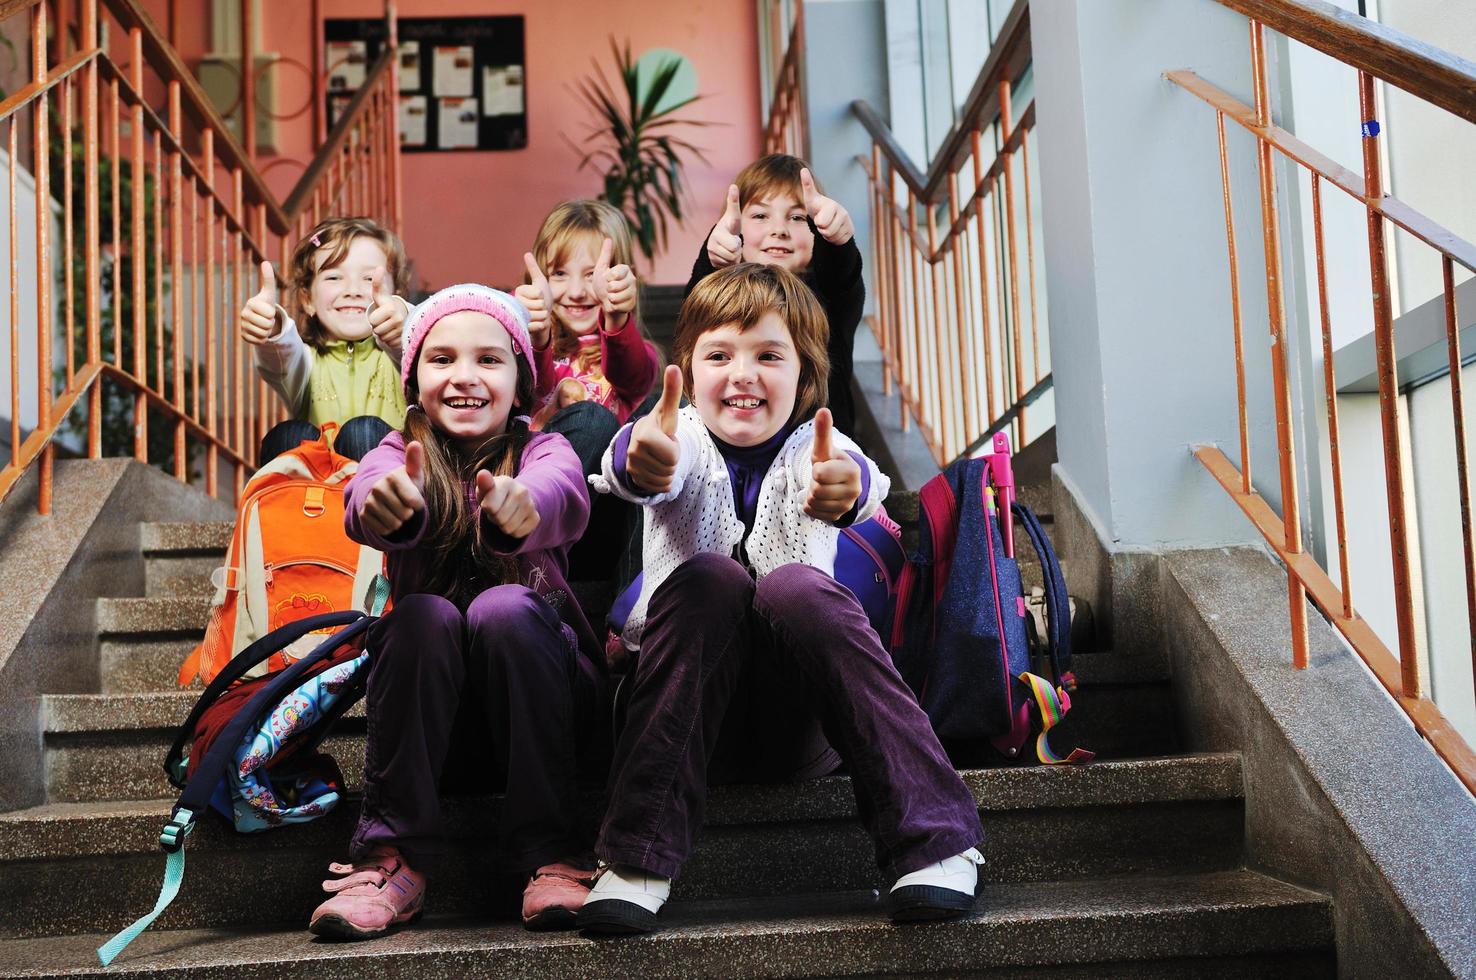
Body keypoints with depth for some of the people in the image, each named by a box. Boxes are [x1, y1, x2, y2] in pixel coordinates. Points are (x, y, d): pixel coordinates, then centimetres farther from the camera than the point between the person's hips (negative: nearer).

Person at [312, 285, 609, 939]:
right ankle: (394, 860, -22)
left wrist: (523, 508, -51)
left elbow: (562, 495, -26)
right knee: (424, 616, -27)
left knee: (504, 607, -28)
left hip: (534, 698, -1)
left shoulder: (543, 450, 2)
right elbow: (363, 499, -23)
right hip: (433, 703, 1)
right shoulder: (401, 454, 5)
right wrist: (388, 505, -49)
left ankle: (552, 854, -22)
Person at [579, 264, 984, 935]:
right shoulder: (681, 439, -1)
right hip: (689, 715, 0)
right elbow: (642, 473, -28)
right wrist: (638, 459, -54)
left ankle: (935, 840, -25)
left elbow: (863, 483, -27)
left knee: (797, 588, -28)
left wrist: (846, 489, -53)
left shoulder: (814, 445, 0)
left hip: (801, 721, 0)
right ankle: (638, 859, -27)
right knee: (709, 578, -27)